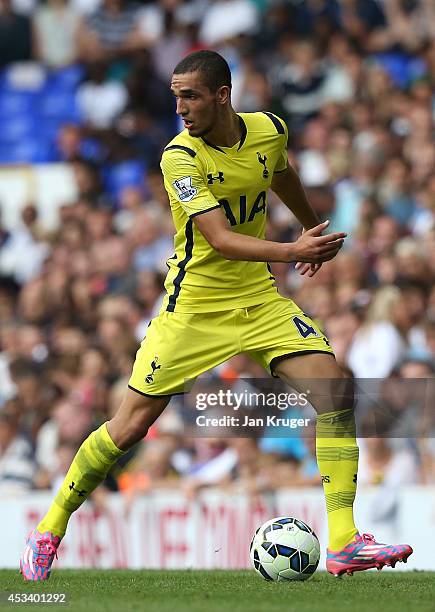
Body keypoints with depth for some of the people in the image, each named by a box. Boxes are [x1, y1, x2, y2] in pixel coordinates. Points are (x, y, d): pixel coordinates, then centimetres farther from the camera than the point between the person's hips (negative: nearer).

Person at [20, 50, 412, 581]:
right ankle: (49, 531, 17)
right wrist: (291, 252, -42)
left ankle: (343, 543, -13)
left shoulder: (270, 130, -3)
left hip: (259, 297, 4)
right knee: (129, 427, -3)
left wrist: (312, 230, 37)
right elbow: (221, 239, -28)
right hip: (195, 306, -4)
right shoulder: (180, 157, -19)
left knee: (334, 394, -13)